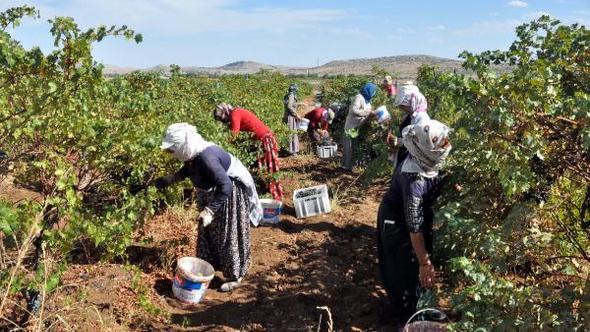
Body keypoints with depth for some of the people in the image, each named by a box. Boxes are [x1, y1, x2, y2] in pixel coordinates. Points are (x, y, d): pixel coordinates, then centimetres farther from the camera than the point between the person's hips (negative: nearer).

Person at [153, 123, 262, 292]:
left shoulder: (206, 157, -37)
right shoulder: (192, 154, -9)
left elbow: (225, 186, -36)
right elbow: (188, 169, 16)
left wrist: (209, 210, -35)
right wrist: (170, 179, 3)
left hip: (232, 195, -9)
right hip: (212, 194, 9)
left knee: (229, 236, 2)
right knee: (208, 231, 18)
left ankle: (234, 276, 18)